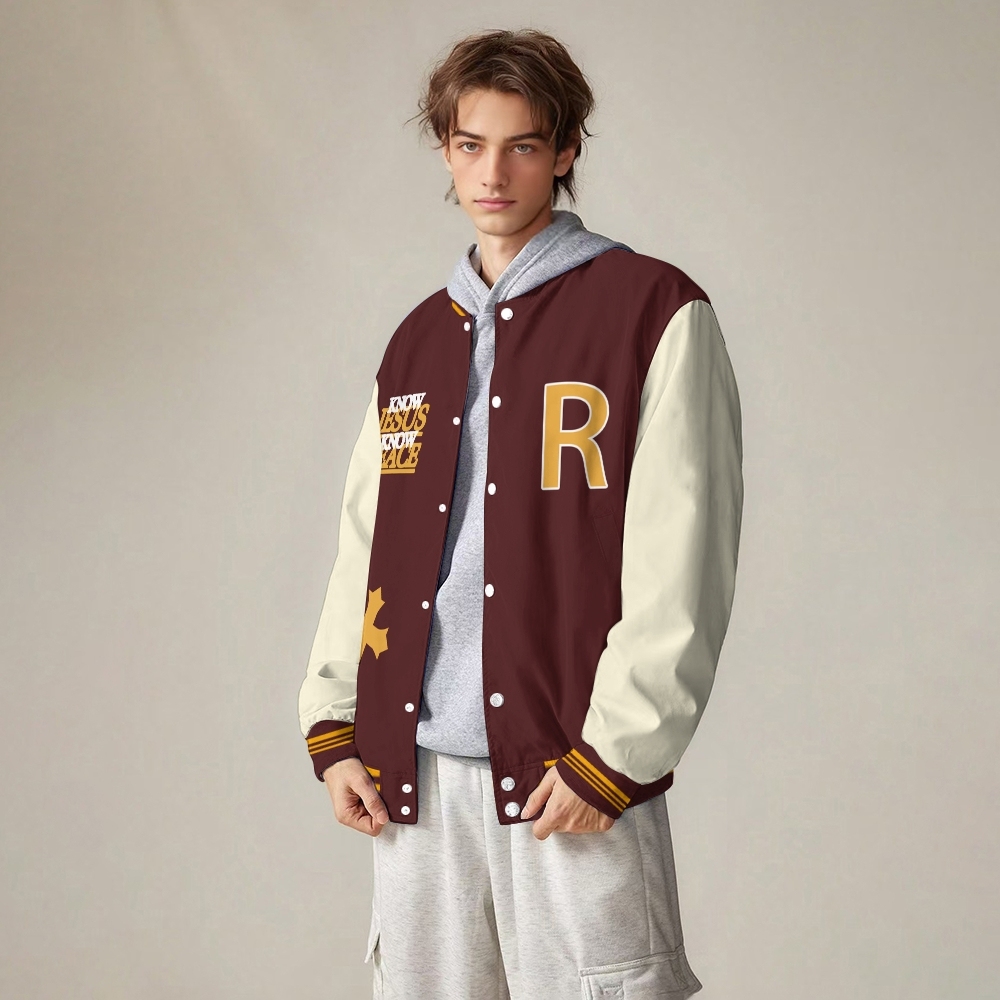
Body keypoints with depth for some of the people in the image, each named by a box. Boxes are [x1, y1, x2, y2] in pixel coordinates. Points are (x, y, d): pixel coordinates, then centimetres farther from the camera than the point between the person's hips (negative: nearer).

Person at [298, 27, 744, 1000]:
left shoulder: (654, 311, -2)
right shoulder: (418, 341, 17)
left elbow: (681, 565, -8)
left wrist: (610, 755, -13)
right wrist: (334, 728, 9)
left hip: (576, 776, -5)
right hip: (412, 774, 5)